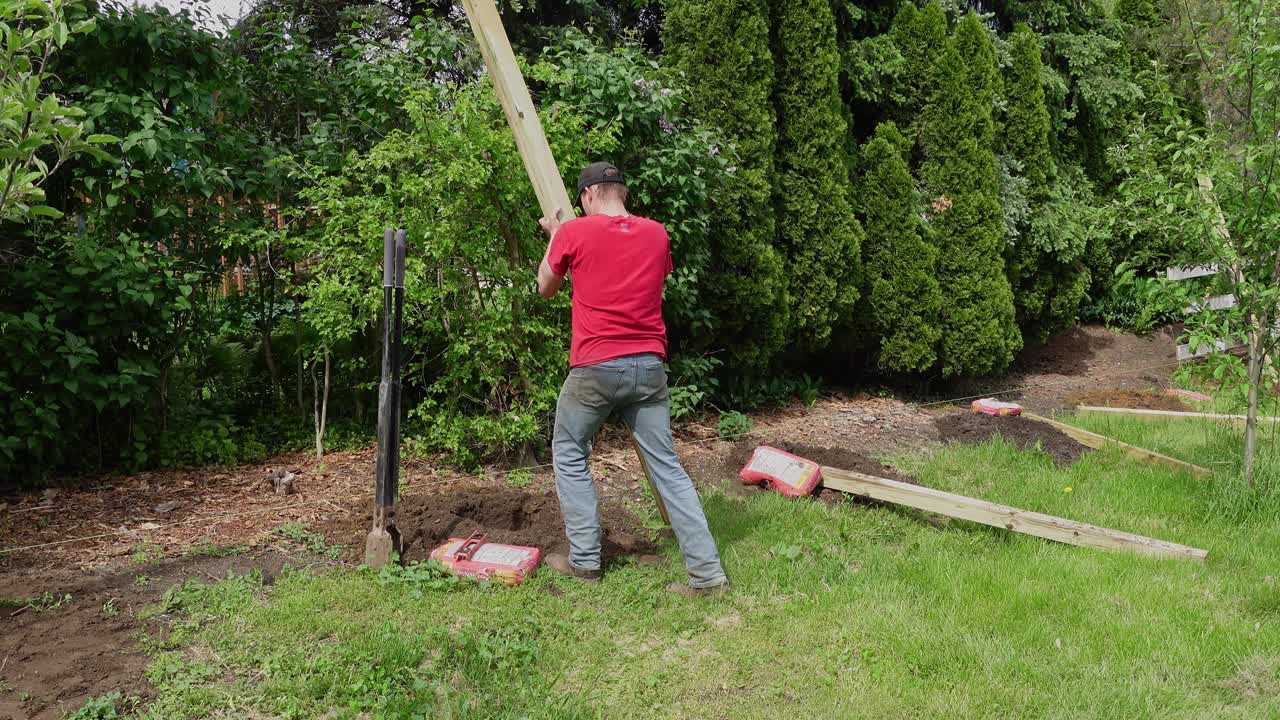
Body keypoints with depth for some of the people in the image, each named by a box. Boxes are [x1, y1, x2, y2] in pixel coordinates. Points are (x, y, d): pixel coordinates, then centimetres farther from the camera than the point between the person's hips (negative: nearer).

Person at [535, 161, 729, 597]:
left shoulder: (574, 233, -3)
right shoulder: (657, 234, 8)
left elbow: (545, 288, 13)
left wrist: (554, 236, 28)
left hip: (594, 368, -3)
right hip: (649, 366, 4)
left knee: (569, 455, 17)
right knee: (666, 466, 7)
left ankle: (584, 559, 19)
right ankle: (707, 573, 5)